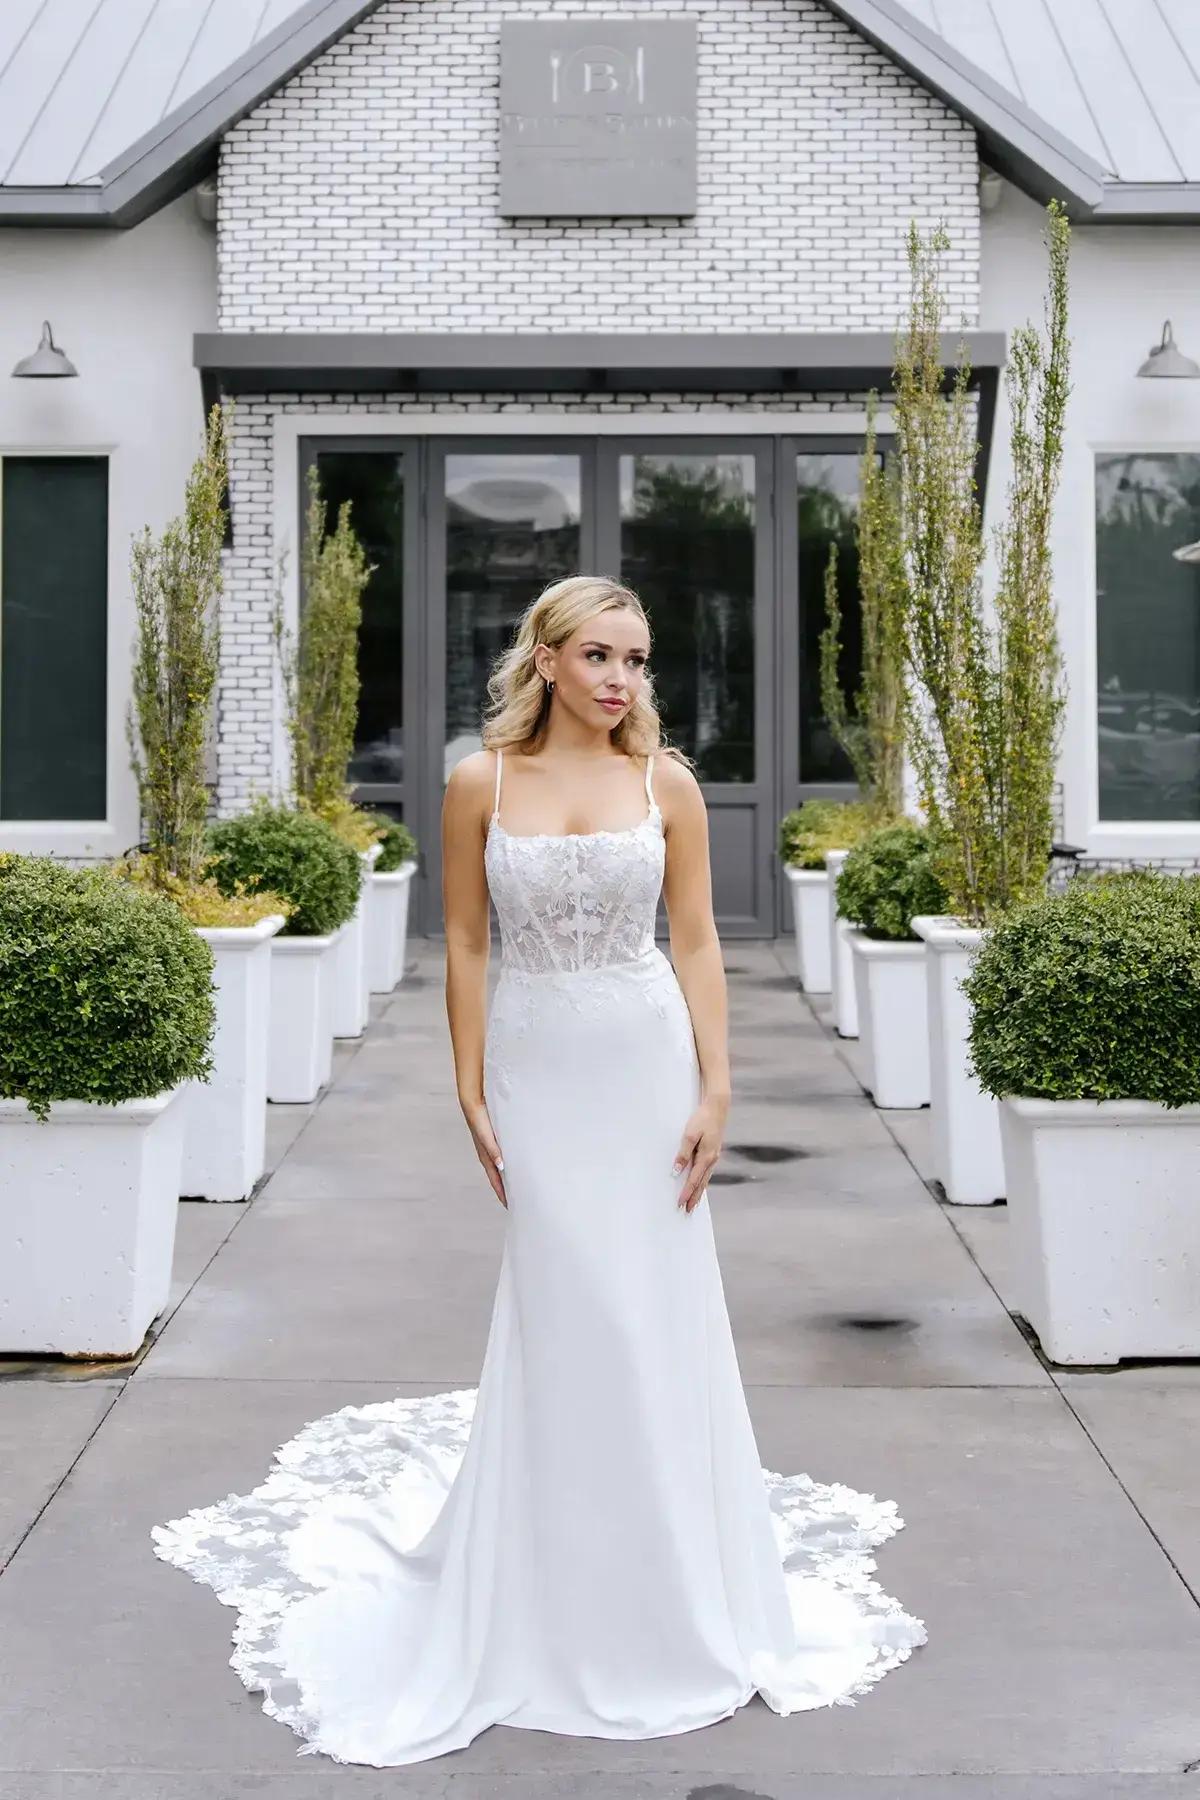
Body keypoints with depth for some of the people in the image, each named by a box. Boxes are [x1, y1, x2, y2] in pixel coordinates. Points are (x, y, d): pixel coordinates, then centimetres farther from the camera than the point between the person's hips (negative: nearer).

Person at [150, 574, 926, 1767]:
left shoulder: (667, 783, -1)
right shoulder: (482, 783, -3)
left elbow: (696, 942, 0)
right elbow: (465, 944, 1)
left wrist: (714, 1091, -5)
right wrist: (472, 1097, -1)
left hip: (646, 1062, 1)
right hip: (537, 1065, 0)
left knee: (656, 1304, 5)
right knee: (562, 1305, 4)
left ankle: (670, 1568, 24)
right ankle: (557, 1578, 22)